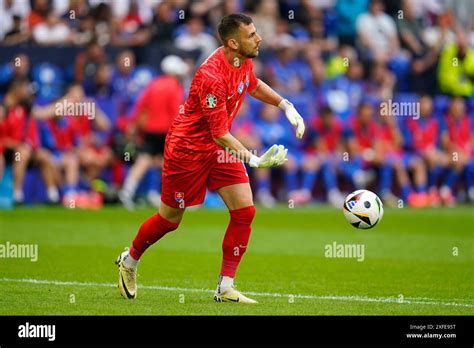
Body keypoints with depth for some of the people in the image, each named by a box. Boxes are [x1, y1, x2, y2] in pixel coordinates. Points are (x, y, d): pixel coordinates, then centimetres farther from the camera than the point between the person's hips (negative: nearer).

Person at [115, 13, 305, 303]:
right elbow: (220, 135, -30)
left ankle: (226, 289, 1)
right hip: (188, 148, -7)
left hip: (221, 147, 7)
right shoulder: (212, 76, -32)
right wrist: (254, 160, -39)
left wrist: (286, 106, 9)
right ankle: (129, 261, 37)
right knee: (170, 219, 8)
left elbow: (254, 85, 20)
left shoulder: (244, 61, -6)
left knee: (244, 211, -7)